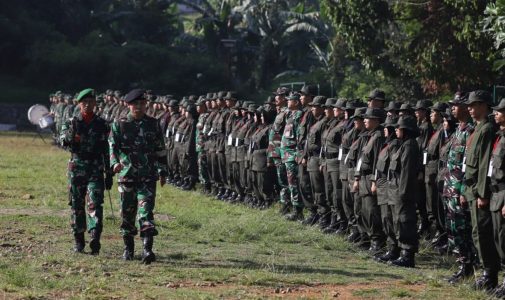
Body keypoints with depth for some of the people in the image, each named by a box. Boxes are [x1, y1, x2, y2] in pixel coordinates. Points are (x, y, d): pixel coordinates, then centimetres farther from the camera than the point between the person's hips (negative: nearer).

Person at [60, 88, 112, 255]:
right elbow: (64, 142, -11)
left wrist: (109, 174, 9)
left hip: (96, 169, -1)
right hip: (76, 169, 1)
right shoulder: (71, 123, 5)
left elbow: (106, 151, 10)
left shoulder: (101, 124, 7)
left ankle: (95, 240, -20)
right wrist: (69, 137, -35)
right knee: (77, 205, 6)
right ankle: (78, 240, 17)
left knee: (95, 204, -13)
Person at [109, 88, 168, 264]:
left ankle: (147, 249, -18)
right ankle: (128, 248, 22)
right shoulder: (119, 125, 3)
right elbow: (113, 146, -3)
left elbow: (160, 150, 13)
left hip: (148, 176, 0)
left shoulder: (152, 124, 8)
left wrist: (162, 171, 11)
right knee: (127, 212, 8)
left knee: (146, 210, -11)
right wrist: (115, 162, -22)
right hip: (126, 175, 0)